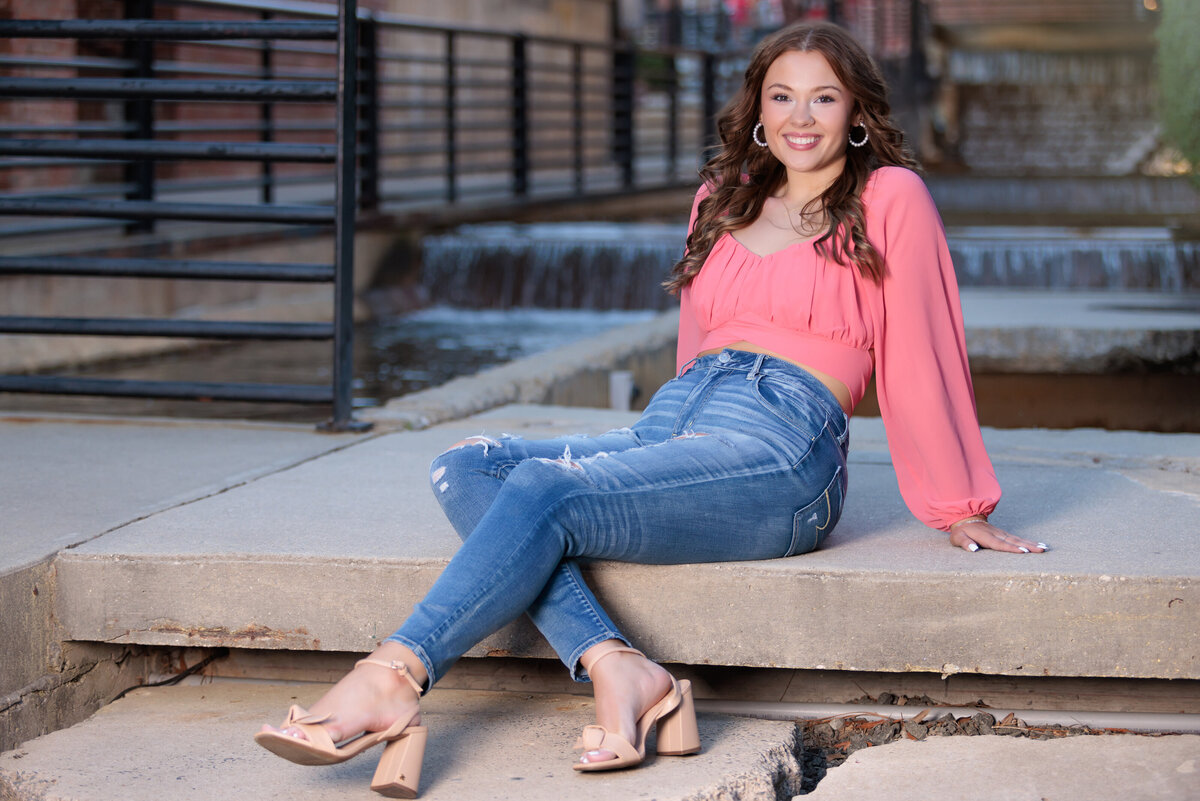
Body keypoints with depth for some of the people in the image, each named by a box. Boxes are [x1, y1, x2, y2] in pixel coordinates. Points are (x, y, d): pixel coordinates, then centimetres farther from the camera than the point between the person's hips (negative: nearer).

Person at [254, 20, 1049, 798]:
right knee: (465, 467, -18)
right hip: (671, 425, 7)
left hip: (781, 451, -7)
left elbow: (923, 356, 6)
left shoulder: (891, 197, 5)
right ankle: (615, 670, -35)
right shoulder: (724, 200, 24)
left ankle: (394, 680, -36)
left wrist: (961, 511, 9)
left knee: (548, 489, -29)